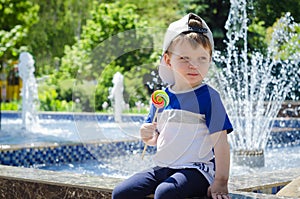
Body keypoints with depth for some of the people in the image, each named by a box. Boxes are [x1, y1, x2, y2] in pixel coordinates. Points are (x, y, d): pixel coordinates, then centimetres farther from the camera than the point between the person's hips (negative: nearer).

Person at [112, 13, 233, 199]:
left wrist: (220, 183, -16)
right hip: (162, 168, 6)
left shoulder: (208, 96, -8)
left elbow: (221, 141, -12)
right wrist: (148, 136, -5)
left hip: (196, 170, -6)